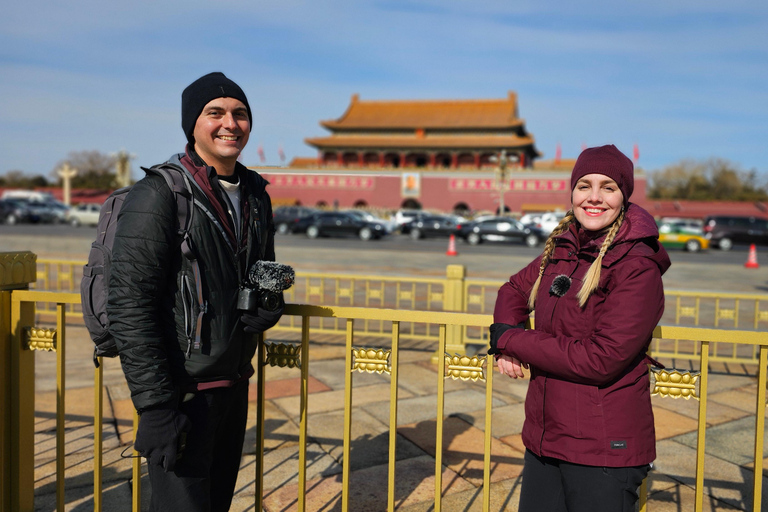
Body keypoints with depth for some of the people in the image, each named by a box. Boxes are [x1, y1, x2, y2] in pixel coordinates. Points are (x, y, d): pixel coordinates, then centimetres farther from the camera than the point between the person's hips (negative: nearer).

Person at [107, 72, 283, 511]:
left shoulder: (256, 195, 9)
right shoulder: (158, 195, -14)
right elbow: (130, 306, -18)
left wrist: (269, 305, -2)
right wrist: (155, 407, -21)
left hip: (235, 385, 7)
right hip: (184, 391, -7)